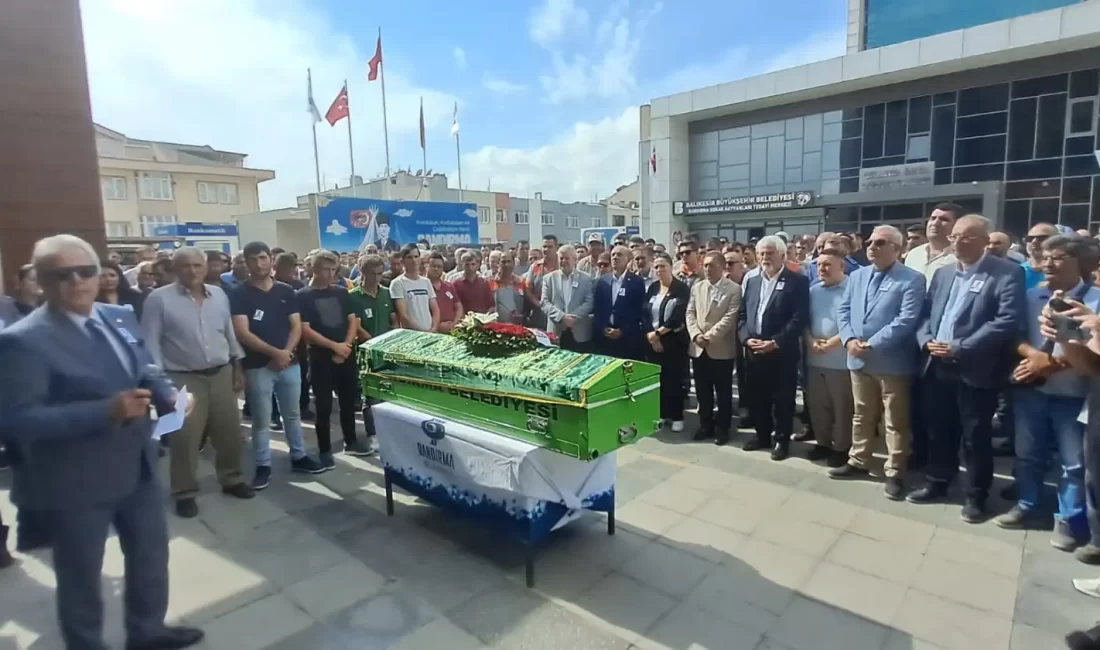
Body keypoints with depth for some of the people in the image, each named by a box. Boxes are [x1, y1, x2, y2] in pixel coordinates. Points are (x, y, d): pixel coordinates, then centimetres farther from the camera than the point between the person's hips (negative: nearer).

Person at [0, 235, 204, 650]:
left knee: (151, 556, 23)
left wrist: (169, 395, -9)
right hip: (76, 483, -6)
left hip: (138, 467, 7)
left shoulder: (121, 317, 3)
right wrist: (107, 411, -33)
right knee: (81, 576, 16)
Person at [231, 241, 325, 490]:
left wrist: (287, 352, -12)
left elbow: (296, 327, 4)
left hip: (290, 363, 4)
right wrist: (274, 352, -17)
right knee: (261, 419, 5)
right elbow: (242, 333, -12)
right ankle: (263, 466, 17)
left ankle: (299, 456, 28)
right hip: (257, 366, -3)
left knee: (292, 414, 14)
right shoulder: (239, 295, -5)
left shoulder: (286, 291, 6)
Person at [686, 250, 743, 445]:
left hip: (721, 349, -4)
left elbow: (730, 318, -13)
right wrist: (696, 335, -11)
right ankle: (706, 425, 26)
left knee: (723, 393, 7)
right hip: (698, 349, 4)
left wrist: (709, 336, -18)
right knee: (702, 391, 13)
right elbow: (690, 314, 5)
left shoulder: (734, 289, -5)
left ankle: (722, 428, 20)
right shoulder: (697, 287, 11)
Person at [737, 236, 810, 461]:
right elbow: (742, 314, 10)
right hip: (754, 351, 5)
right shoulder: (752, 281, 13)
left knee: (782, 399, 5)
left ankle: (781, 440, 20)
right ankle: (762, 435, 28)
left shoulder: (797, 281, -4)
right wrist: (747, 338, -6)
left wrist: (776, 342, -18)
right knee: (757, 397, 12)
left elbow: (799, 318, -12)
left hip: (782, 352, -5)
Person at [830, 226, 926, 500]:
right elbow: (843, 311, 8)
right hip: (859, 360, 6)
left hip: (892, 362, -5)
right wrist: (849, 340, -9)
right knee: (862, 416, 17)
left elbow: (906, 320, -17)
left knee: (895, 422, 5)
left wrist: (872, 344, -21)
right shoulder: (857, 276, 12)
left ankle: (894, 473, 17)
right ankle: (858, 462, 30)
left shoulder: (912, 280, -7)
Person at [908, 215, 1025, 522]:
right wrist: (927, 341, -7)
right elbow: (925, 313, 12)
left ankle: (975, 496, 23)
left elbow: (1007, 321, -16)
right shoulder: (943, 273, 13)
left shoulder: (1008, 273, -6)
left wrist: (959, 348, -19)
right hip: (938, 367, 5)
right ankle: (937, 484, 30)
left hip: (975, 370, -5)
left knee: (976, 437, 6)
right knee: (939, 431, 15)